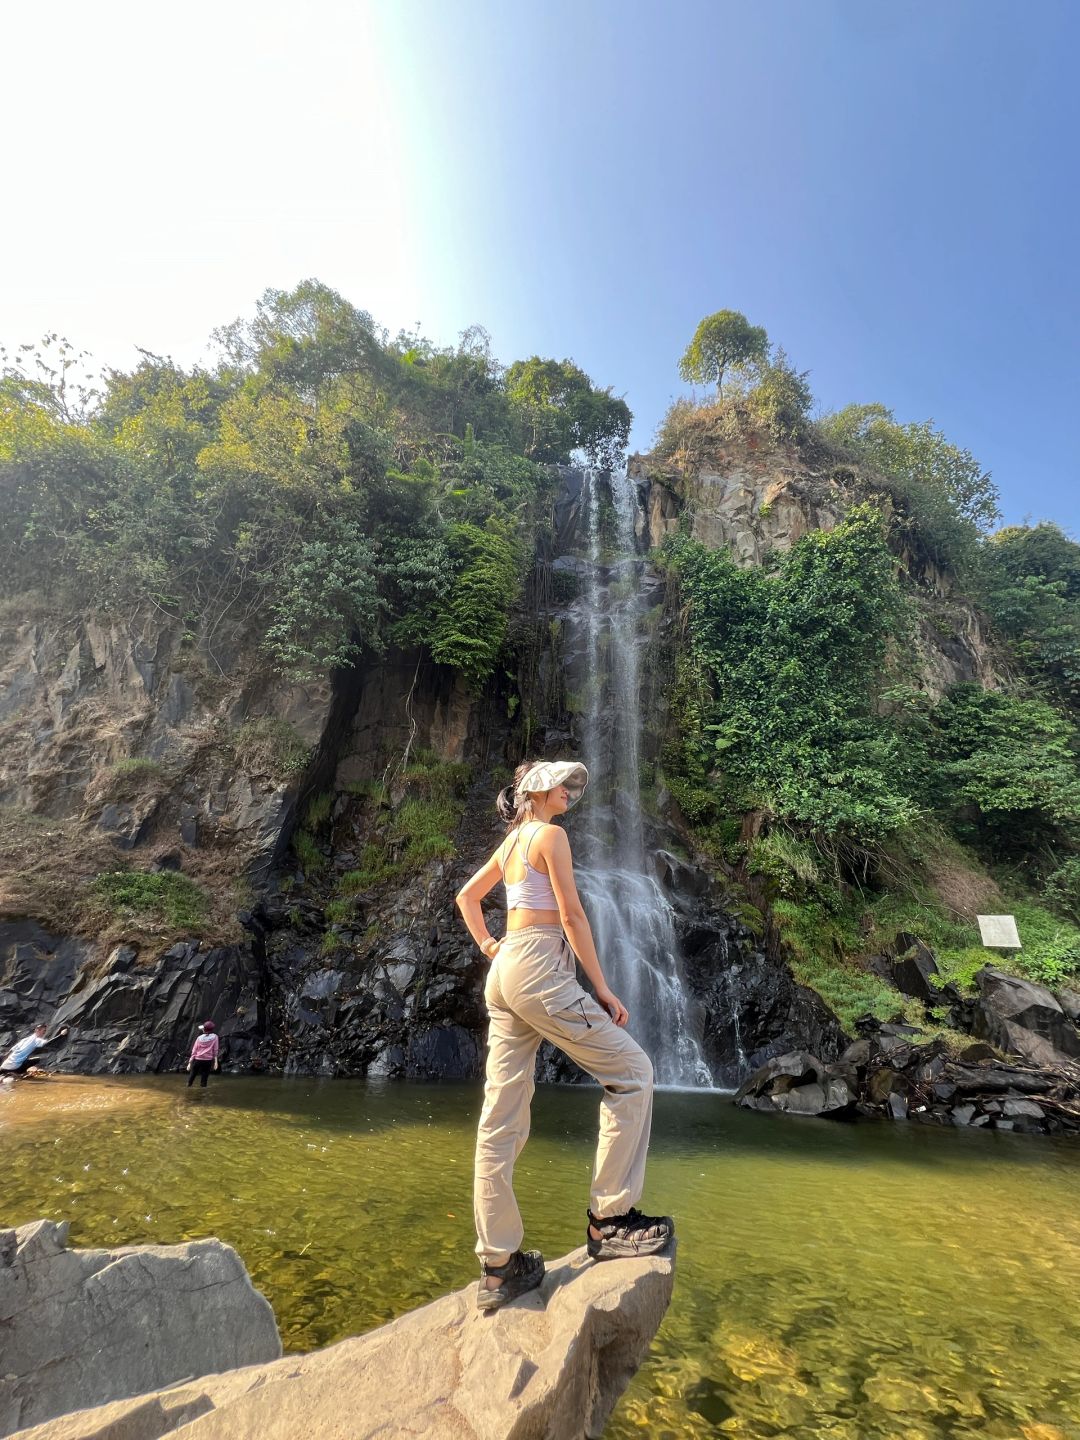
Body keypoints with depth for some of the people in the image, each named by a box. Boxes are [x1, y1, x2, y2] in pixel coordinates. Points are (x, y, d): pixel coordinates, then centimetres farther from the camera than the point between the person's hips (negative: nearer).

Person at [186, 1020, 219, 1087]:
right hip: (208, 1061, -1)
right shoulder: (214, 1037, 3)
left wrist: (190, 1062, 7)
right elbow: (215, 1050, -2)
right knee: (204, 1077, 4)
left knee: (191, 1076, 16)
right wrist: (215, 1061, -1)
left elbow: (194, 1051, 4)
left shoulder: (199, 1038, 6)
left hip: (197, 1060, 1)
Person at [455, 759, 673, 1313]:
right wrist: (603, 987, -7)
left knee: (501, 1120, 9)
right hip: (539, 967, -9)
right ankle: (609, 1219, 7)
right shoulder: (550, 835, -7)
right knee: (631, 1072, 3)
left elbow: (466, 896, 28)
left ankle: (498, 1266, 17)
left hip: (504, 972, 9)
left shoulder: (510, 841, 19)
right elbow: (571, 916, -11)